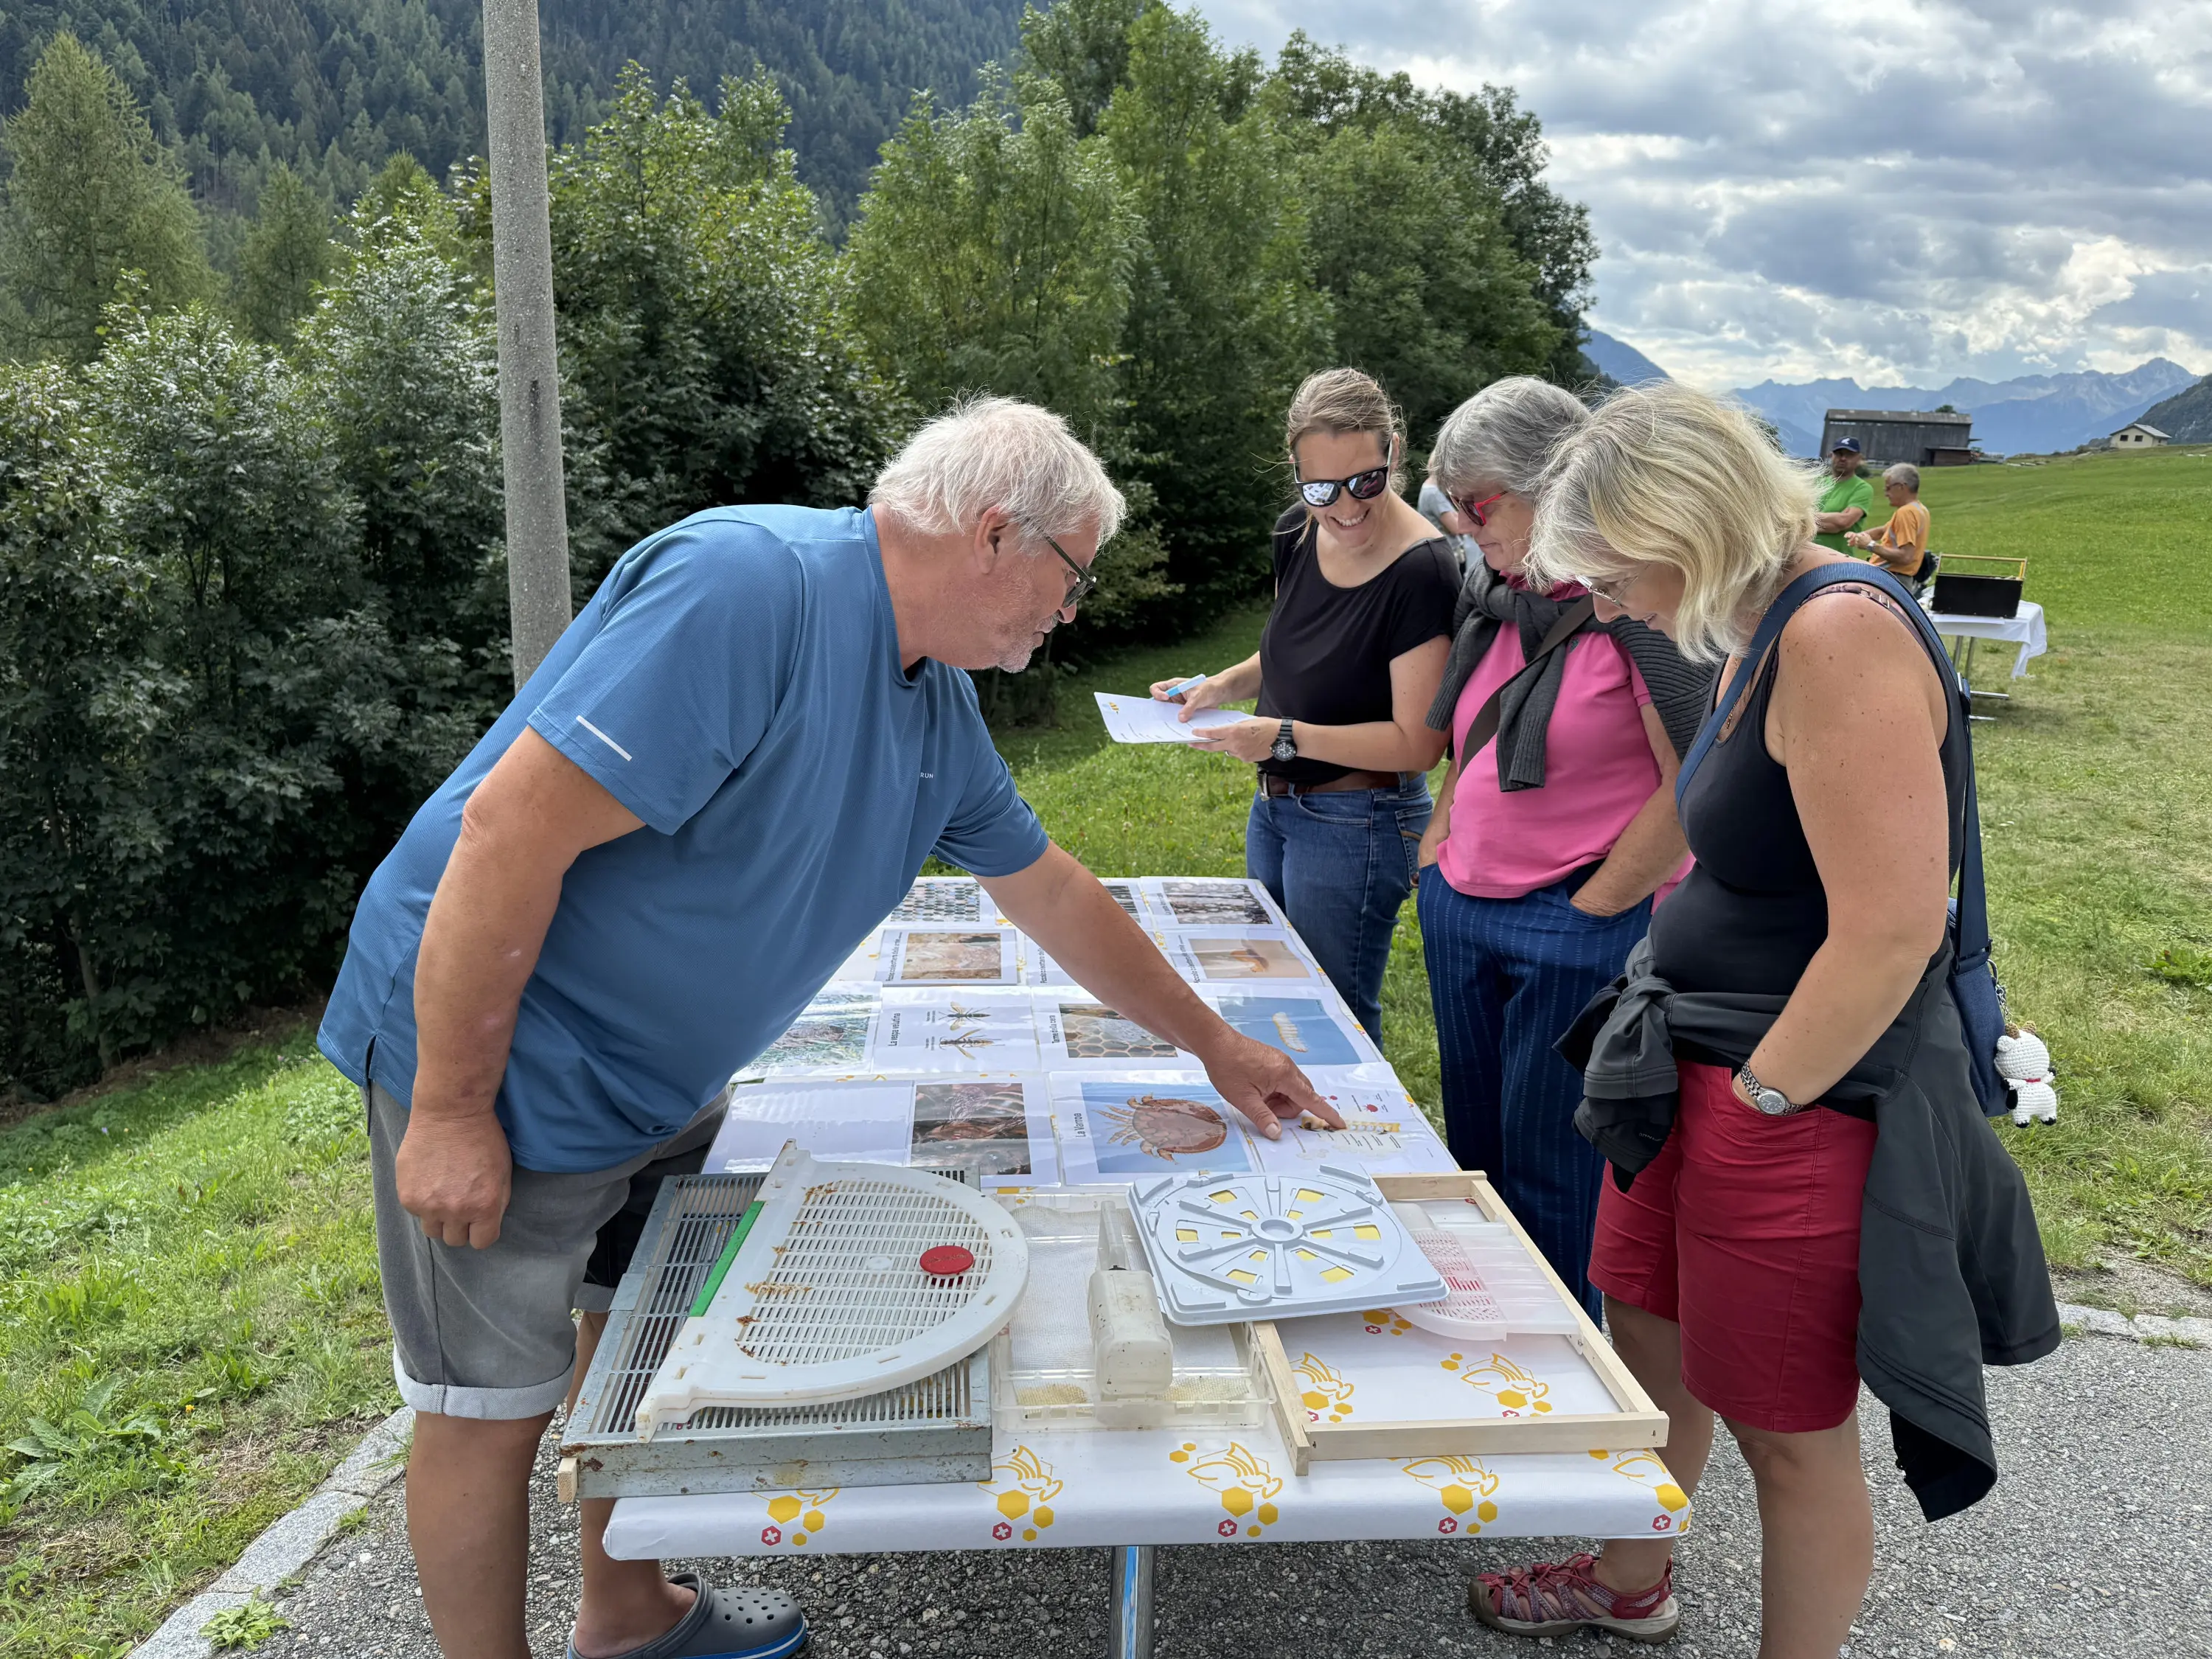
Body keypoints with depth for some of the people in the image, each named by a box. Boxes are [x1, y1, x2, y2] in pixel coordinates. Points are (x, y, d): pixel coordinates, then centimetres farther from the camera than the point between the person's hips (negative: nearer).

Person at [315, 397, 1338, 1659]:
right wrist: (451, 1111, -26)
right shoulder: (748, 587, -29)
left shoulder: (935, 701, 3)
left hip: (666, 1080, 9)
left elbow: (1051, 891, 14)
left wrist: (1217, 1048, 19)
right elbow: (510, 827, -31)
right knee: (497, 1404, 6)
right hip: (501, 1064, -9)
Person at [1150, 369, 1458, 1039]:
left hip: (1356, 824, -8)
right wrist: (1222, 686, 0)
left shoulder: (1422, 570, -23)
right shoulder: (1297, 534, 0)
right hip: (1275, 806, 8)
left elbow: (1417, 742, -22)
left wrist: (1288, 737, -27)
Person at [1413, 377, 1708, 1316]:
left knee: (1550, 1176, 5)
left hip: (1579, 930, -8)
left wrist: (1596, 903, -14)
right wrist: (1439, 847, 11)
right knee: (1476, 1152, 18)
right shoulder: (1492, 596, 9)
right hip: (1461, 912, 8)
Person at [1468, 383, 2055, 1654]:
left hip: (1804, 1098, -10)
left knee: (1789, 1429, 9)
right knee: (1648, 1334, 24)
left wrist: (1760, 1096, -17)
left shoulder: (1844, 634, -23)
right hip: (1698, 1071, 10)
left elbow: (1891, 931, -28)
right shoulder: (1763, 633, 8)